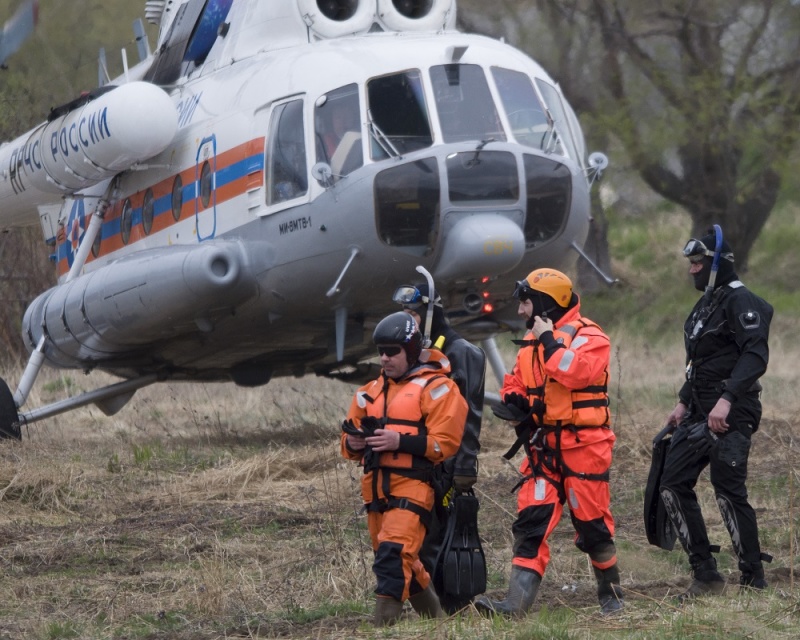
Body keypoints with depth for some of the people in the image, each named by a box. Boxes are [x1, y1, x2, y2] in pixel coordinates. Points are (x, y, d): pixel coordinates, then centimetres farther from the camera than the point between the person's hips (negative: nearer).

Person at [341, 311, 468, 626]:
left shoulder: (436, 388, -3)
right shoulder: (372, 391, 17)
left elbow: (445, 444, -12)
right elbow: (349, 445, 22)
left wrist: (400, 441, -21)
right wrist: (353, 443, -2)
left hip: (412, 487, -8)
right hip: (376, 489, 8)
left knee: (393, 556, -21)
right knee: (405, 564, 14)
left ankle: (384, 627, -25)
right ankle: (435, 619, 29)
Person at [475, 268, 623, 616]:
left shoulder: (587, 336, -9)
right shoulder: (532, 341, 16)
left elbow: (575, 373, -28)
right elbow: (516, 383, 25)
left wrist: (549, 340, -18)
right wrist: (514, 402, 3)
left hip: (583, 446, -7)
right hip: (542, 447, 7)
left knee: (592, 524, 2)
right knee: (530, 522, -5)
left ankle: (611, 593, 21)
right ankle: (516, 602, -12)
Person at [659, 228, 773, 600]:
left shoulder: (740, 302, -12)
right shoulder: (706, 304, 19)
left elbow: (755, 355, -24)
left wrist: (727, 399, -32)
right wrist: (684, 402, 22)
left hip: (730, 416, -10)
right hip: (700, 414, 10)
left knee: (729, 492, -11)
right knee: (673, 486, 5)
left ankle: (753, 580, -2)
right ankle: (706, 575, 9)